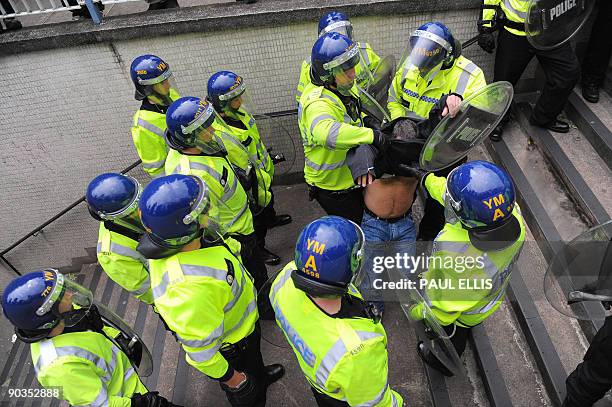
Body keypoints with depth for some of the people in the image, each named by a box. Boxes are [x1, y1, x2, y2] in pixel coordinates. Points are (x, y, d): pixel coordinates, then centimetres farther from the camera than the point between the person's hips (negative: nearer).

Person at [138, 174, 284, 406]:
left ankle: (261, 376, 69)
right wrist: (230, 377, -15)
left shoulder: (180, 240, -22)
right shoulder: (190, 288, -47)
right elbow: (200, 349, -32)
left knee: (255, 360, 39)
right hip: (231, 349, -8)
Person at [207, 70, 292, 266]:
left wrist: (268, 162, 20)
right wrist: (258, 193, -22)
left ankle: (271, 218, 66)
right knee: (258, 214, 14)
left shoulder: (237, 110, -9)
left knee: (269, 199, 35)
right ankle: (258, 249, 39)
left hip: (263, 171, 9)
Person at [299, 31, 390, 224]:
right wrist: (371, 135, -54)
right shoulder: (318, 103, -33)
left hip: (351, 177, 9)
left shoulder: (341, 89, 0)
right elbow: (326, 132, -58)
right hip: (332, 187, -9)